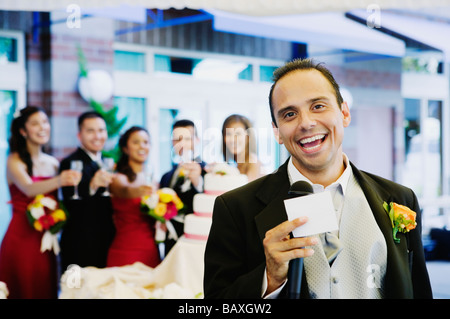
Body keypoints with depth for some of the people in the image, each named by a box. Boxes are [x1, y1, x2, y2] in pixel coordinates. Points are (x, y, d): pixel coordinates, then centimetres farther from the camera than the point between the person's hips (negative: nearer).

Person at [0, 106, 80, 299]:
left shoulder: (53, 163, 11)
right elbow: (29, 189, -25)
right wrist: (58, 181, -41)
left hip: (45, 239, 5)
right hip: (21, 238, -5)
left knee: (46, 290, 6)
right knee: (23, 291, -1)